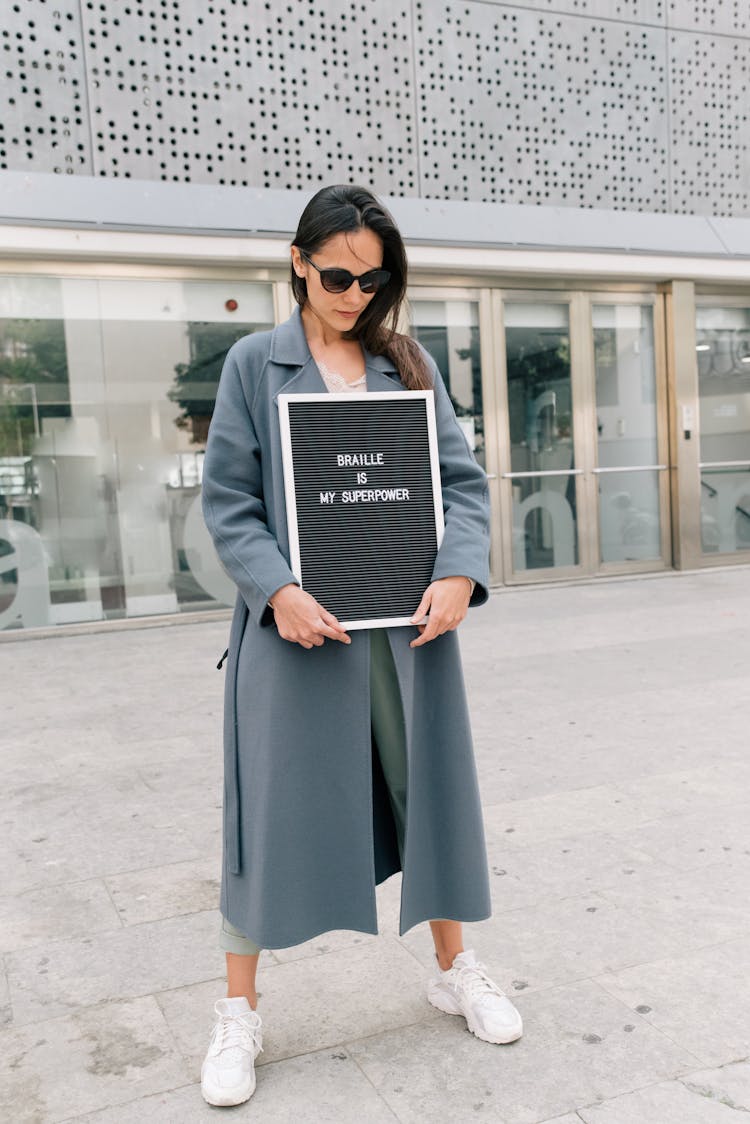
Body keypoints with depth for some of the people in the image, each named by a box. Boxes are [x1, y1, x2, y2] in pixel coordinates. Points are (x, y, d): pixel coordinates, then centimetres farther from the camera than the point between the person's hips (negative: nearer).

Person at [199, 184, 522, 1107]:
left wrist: (460, 575, -12)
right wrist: (279, 593, -17)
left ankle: (453, 969, 36)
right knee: (274, 808, 4)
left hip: (408, 621, 3)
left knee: (430, 788, 13)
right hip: (297, 624, -3)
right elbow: (226, 497, -2)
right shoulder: (254, 363, 3)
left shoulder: (410, 365, 10)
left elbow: (462, 480, 6)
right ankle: (238, 1013, 22)